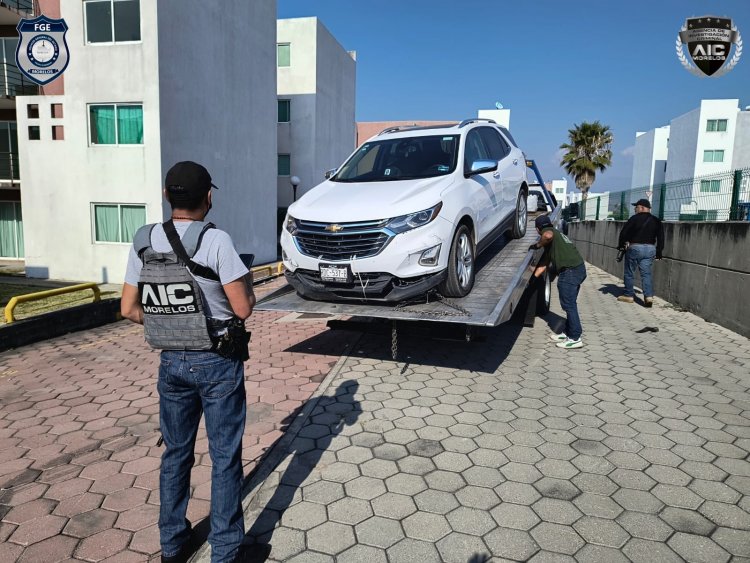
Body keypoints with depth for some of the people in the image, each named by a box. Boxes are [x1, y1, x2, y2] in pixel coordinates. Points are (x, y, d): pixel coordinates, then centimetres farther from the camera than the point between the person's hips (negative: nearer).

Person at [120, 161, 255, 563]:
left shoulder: (143, 241, -1)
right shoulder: (216, 241, -17)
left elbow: (129, 309, 3)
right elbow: (243, 308, -15)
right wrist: (248, 283, 5)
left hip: (171, 363, 5)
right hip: (217, 364, -5)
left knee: (175, 453, 19)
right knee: (224, 458, 8)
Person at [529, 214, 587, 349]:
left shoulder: (549, 232, 2)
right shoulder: (551, 243, 27)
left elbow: (548, 235, -27)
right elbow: (543, 264, 28)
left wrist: (538, 245, -9)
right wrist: (533, 278, 30)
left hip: (570, 271, -10)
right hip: (578, 268, 10)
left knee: (569, 304, -4)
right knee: (569, 304, 18)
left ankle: (575, 338, 1)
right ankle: (568, 333, 28)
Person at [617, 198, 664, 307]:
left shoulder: (635, 219, -8)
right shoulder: (656, 221, 8)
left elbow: (623, 233, -8)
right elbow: (661, 237, 10)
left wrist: (621, 245, 5)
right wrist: (658, 252, 16)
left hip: (634, 248, -5)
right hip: (650, 249, 5)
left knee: (629, 273, 7)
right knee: (646, 273, 5)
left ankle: (629, 295, 12)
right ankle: (649, 296, -9)